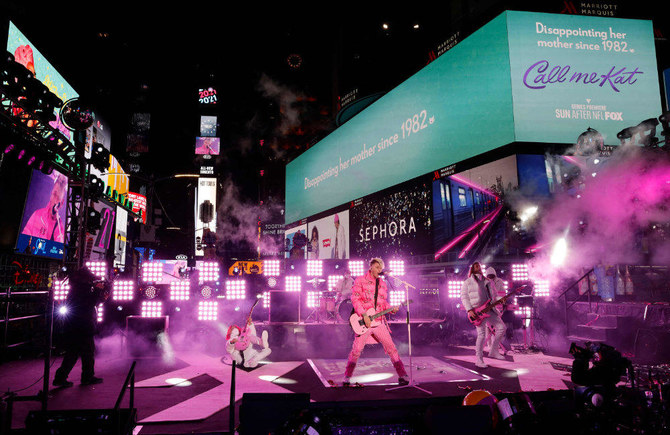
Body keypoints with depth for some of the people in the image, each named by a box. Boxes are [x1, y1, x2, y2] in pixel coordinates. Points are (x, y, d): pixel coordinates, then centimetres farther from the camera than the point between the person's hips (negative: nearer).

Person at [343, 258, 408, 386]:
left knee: (391, 347, 0)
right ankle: (347, 377, 13)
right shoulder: (360, 280, 0)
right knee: (356, 349, -3)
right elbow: (355, 299, -8)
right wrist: (364, 315, -16)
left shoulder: (382, 284, 15)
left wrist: (392, 309, -2)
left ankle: (402, 375, 9)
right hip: (364, 322, -4)